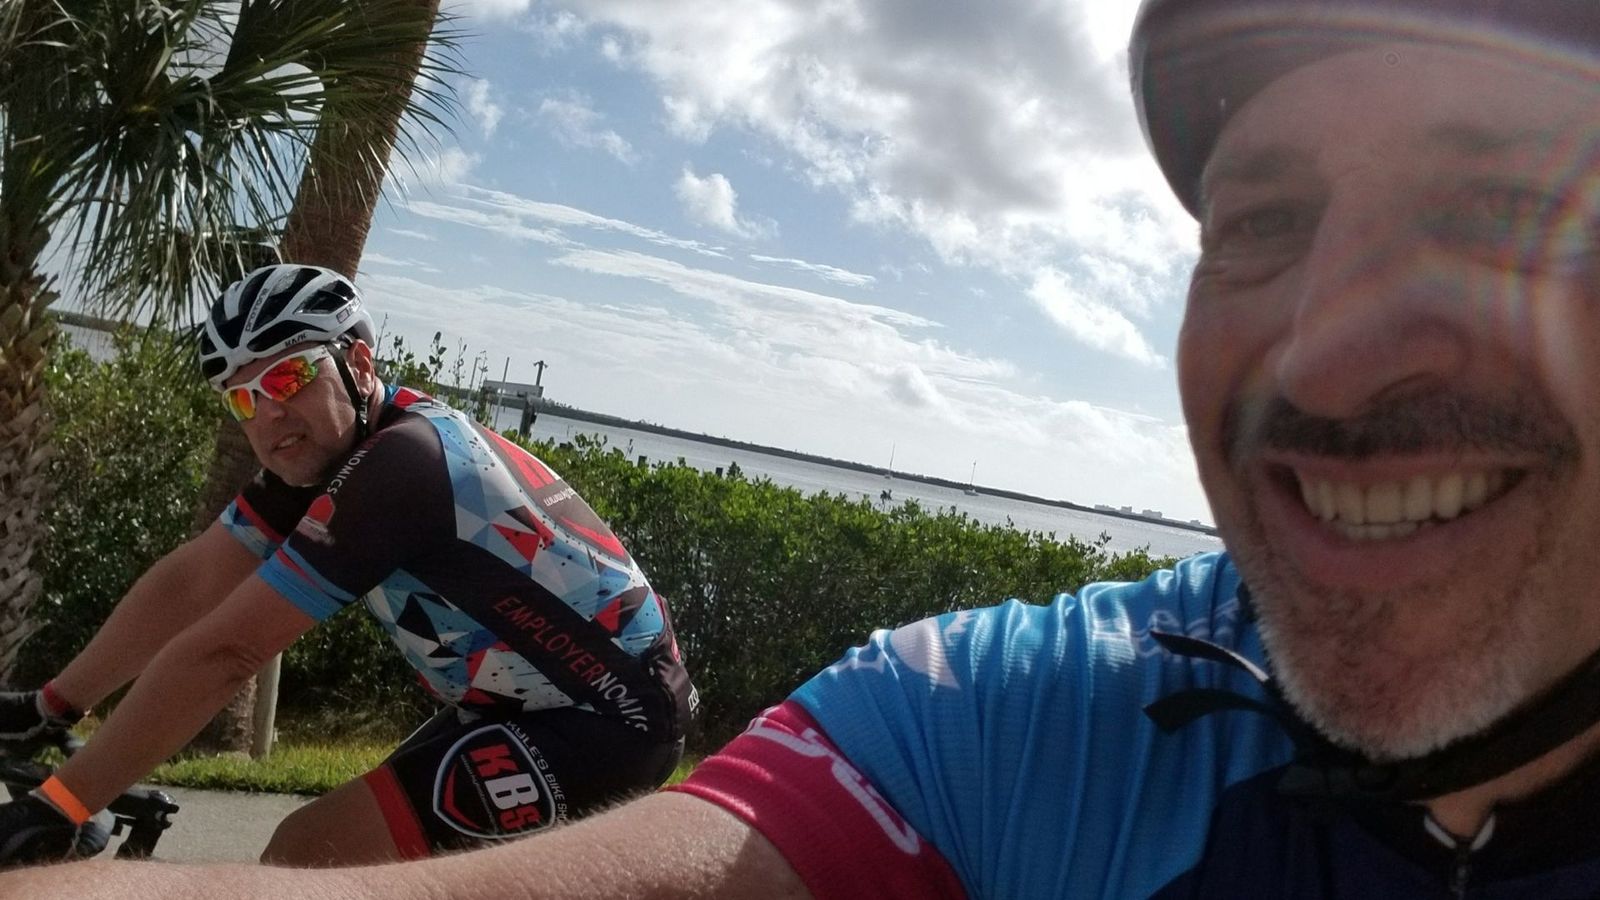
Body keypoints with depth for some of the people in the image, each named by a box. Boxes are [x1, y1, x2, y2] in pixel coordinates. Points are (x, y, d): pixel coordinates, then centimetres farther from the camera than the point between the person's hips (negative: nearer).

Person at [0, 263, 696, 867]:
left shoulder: (398, 463, -24)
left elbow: (221, 653, -23)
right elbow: (189, 583, 7)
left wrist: (56, 809, -18)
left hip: (606, 722, -9)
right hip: (537, 701, 9)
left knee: (308, 856, -16)